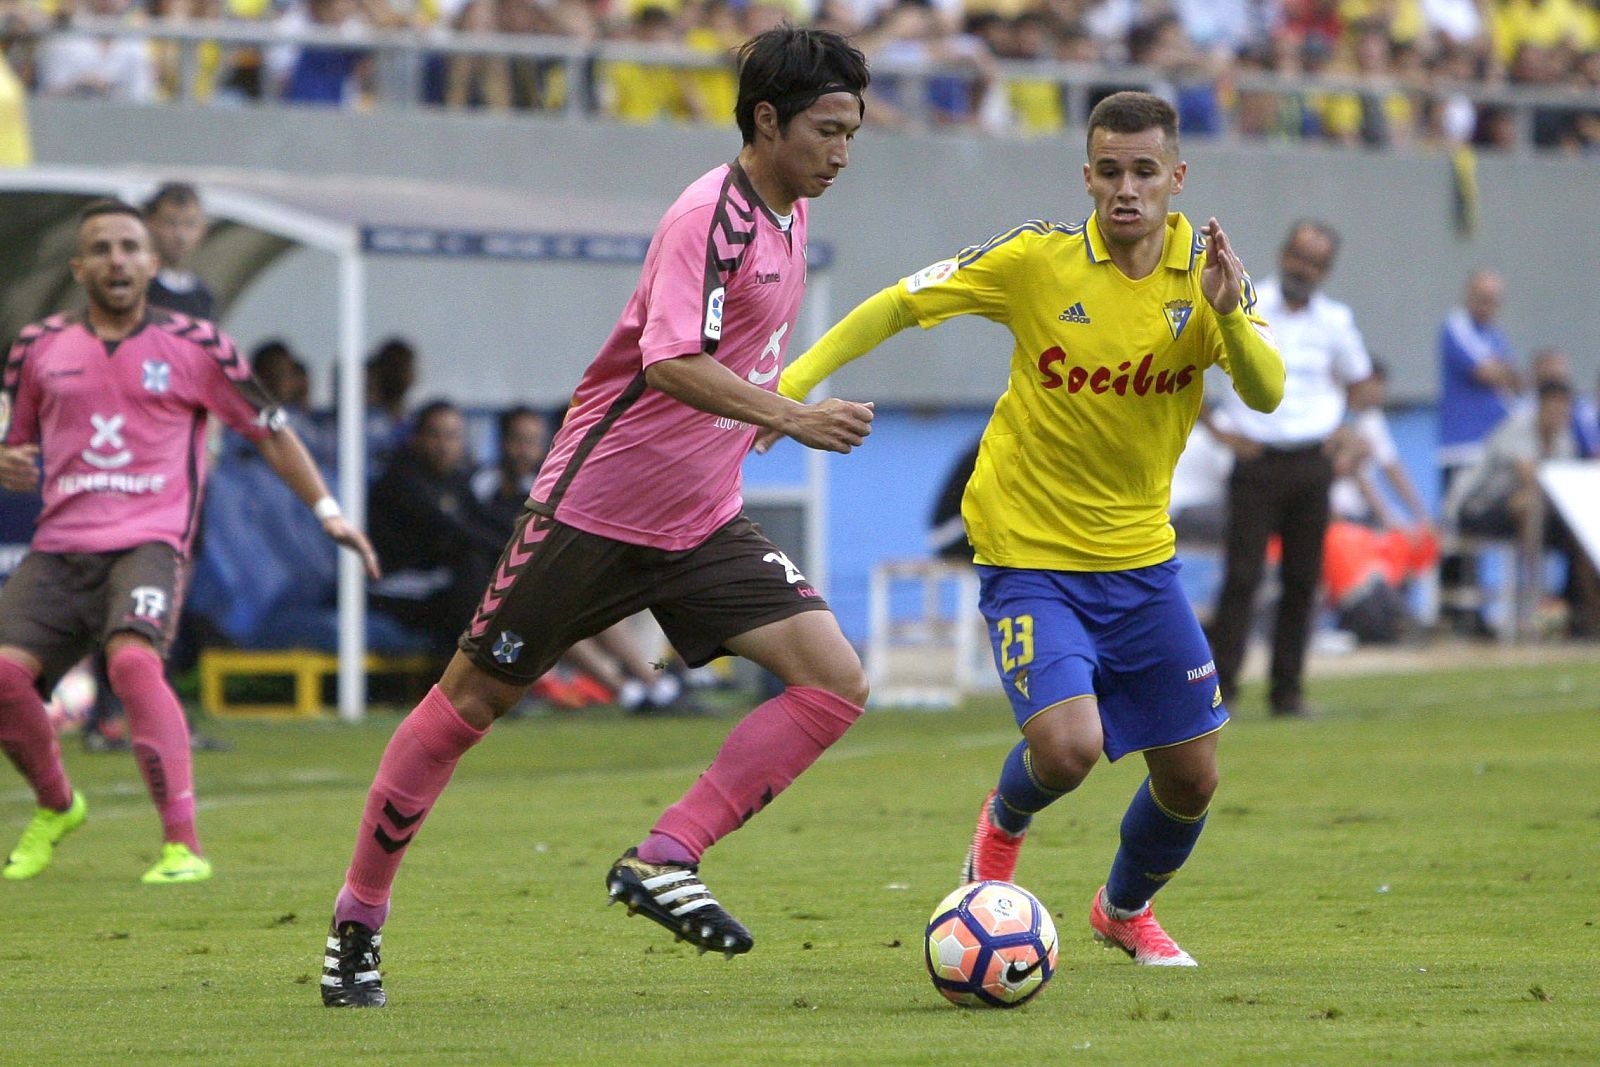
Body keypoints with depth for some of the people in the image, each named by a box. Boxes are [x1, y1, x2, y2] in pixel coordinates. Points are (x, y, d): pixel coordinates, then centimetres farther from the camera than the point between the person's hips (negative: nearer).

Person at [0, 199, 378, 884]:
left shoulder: (193, 346, 5)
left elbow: (269, 431, 13)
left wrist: (328, 512, 7)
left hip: (149, 539, -3)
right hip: (60, 545, 3)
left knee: (133, 659, -31)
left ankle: (183, 845, -30)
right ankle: (55, 808, 14)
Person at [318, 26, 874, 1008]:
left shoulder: (788, 218, 7)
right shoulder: (710, 218, -19)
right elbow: (671, 363, -33)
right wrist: (793, 417, -39)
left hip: (703, 523, 8)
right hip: (599, 509, -8)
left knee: (837, 682, -10)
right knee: (473, 700, 3)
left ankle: (664, 864, -10)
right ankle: (358, 920, 17)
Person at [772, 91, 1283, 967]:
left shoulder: (1207, 273, -4)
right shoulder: (1039, 260, -13)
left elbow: (1267, 394, -15)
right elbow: (900, 304, -5)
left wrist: (1228, 312, -33)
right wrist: (795, 379, -14)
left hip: (1140, 557, 4)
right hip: (1029, 554, -4)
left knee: (1190, 778, 7)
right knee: (1067, 745, -25)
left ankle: (1126, 909, 40)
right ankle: (1004, 823, 13)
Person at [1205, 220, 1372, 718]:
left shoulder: (1335, 321, 9)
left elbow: (1356, 376, 27)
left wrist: (1343, 428, 12)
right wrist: (1220, 428, -4)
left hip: (1313, 465, 3)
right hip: (1258, 461, -3)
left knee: (1302, 580, 3)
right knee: (1241, 577, -9)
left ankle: (1287, 691, 10)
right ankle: (1219, 690, -8)